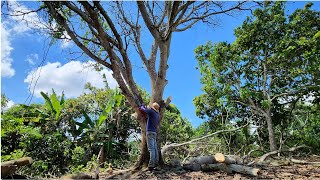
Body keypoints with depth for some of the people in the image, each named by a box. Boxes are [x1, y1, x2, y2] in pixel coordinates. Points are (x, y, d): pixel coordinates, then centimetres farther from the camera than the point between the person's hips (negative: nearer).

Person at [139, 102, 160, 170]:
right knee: (155, 148, 5)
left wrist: (142, 106, 24)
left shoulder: (152, 111, -7)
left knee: (151, 148, -14)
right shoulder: (158, 115, 16)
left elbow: (143, 109, 2)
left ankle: (151, 165, -18)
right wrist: (146, 107, 37)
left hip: (150, 132, -8)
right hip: (154, 132, 8)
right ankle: (155, 163, 4)